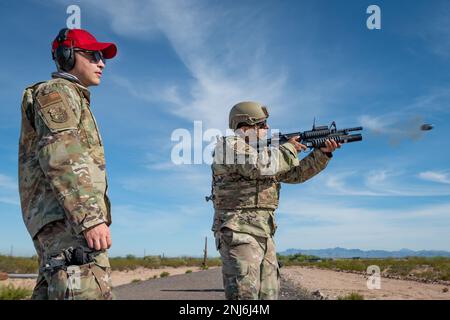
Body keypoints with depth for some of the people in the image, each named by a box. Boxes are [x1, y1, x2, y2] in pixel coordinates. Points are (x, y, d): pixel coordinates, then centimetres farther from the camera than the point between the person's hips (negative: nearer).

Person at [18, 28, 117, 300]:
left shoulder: (72, 100, 31)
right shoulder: (56, 92, 1)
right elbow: (59, 154, -16)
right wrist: (92, 217, -26)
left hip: (58, 220, 10)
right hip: (64, 216, -10)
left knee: (51, 291, 9)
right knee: (89, 294, -20)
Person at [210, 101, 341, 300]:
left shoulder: (264, 153, 21)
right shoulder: (228, 144, -5)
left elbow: (296, 173, 21)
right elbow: (259, 166, -21)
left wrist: (324, 153, 9)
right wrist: (289, 149, -5)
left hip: (264, 234, 9)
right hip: (237, 232, -9)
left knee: (269, 294, 9)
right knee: (245, 295, -14)